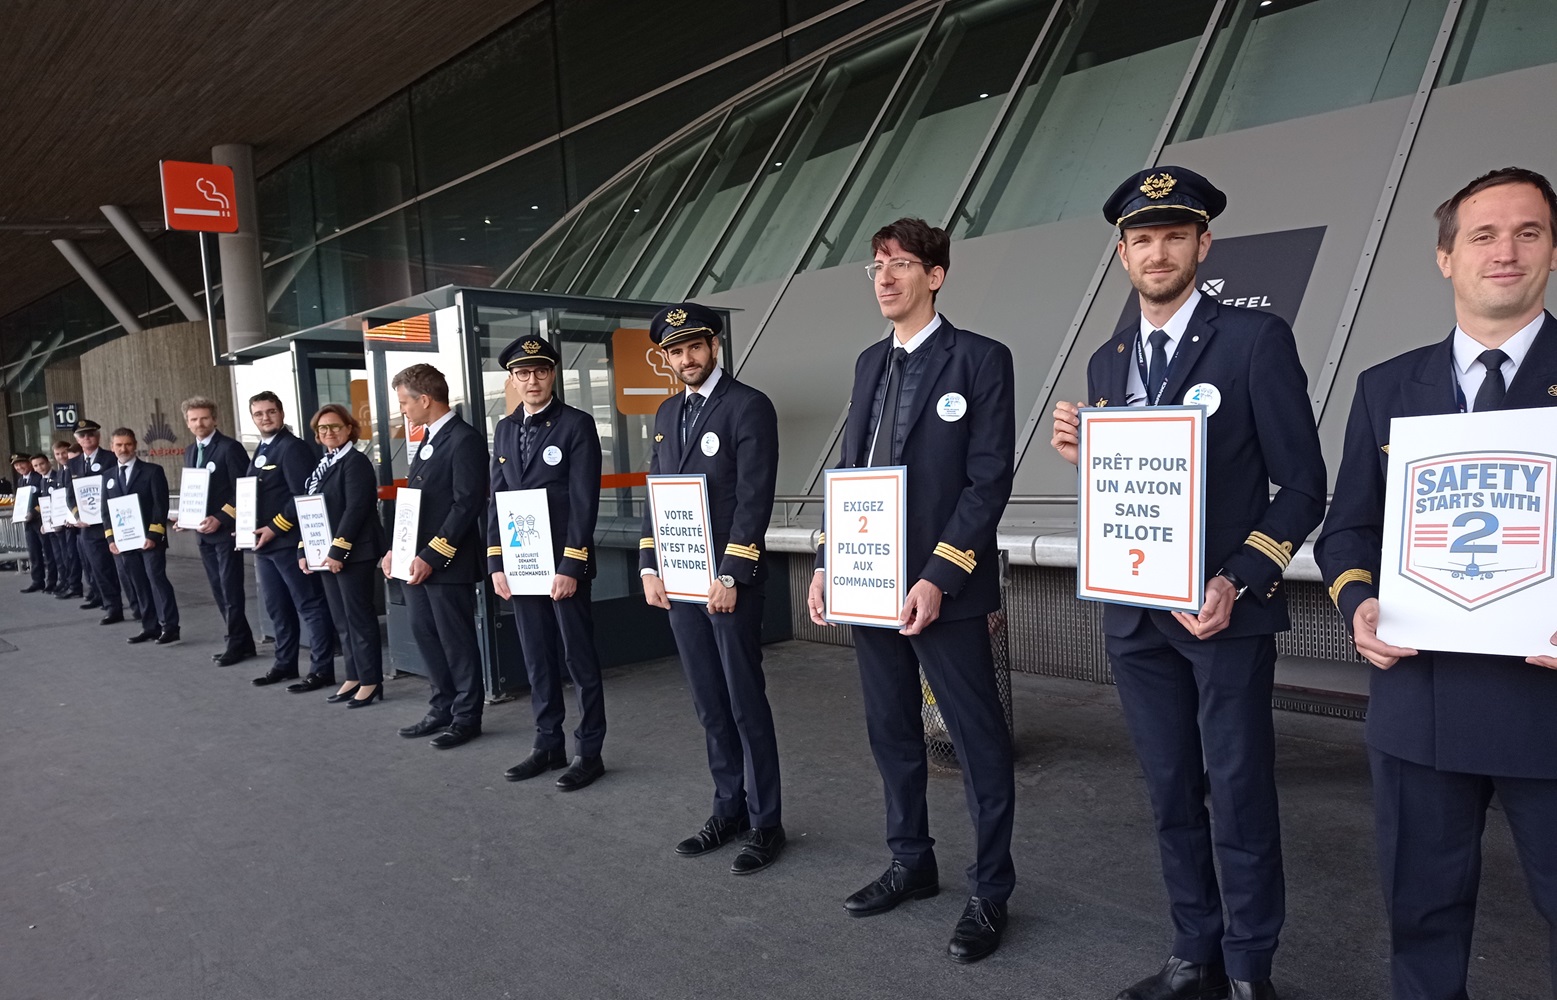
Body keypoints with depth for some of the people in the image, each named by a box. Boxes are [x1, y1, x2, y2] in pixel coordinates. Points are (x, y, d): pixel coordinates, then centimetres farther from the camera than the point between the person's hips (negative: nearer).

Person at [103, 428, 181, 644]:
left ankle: (170, 627, -6)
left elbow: (161, 505, -8)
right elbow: (106, 509, 14)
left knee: (157, 579, -9)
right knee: (140, 584, 7)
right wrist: (111, 538, 2)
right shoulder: (109, 477, 14)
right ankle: (150, 627, 12)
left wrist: (153, 535, -16)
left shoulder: (152, 471, -2)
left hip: (150, 538, -5)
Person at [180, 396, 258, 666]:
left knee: (231, 589, -4)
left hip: (226, 530, -8)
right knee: (219, 591, 10)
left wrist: (220, 519, -21)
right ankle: (240, 641, 17)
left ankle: (236, 644, 5)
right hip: (203, 532, 8)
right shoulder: (189, 453, 14)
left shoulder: (230, 448, -10)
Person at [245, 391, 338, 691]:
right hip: (264, 542, 9)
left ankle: (321, 670, -1)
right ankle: (285, 663, 28)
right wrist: (252, 529, 6)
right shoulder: (261, 450, 18)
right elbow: (254, 493, 21)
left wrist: (275, 528, -18)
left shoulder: (293, 447, -11)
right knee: (276, 607, 16)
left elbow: (303, 495, -19)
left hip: (289, 541, -9)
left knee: (310, 606, -4)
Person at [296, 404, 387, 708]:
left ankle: (371, 681, 4)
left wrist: (339, 550, -21)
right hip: (325, 553, 9)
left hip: (352, 553, -9)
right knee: (341, 620, 12)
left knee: (359, 617, -4)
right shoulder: (322, 465, 16)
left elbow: (356, 509, -18)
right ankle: (354, 677, 20)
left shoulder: (356, 461, -10)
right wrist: (304, 550, 10)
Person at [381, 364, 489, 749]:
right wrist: (395, 548, 10)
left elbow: (467, 504, -19)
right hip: (416, 559, 9)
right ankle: (442, 709, 27)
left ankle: (466, 717, 14)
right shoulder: (427, 439, 15)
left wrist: (432, 556, -20)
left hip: (447, 563, -9)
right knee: (425, 636, 14)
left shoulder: (465, 440, -14)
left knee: (456, 641, 2)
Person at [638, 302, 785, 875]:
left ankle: (764, 824, 13)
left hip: (729, 581, -6)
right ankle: (728, 811, 24)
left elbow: (754, 499, -13)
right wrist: (650, 568, 6)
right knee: (709, 705, 12)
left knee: (745, 703, 1)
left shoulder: (749, 407, -7)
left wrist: (730, 575, -17)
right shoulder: (667, 414, 14)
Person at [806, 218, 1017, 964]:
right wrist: (829, 564, 6)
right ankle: (911, 864, 33)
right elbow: (849, 471, 15)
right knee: (891, 732, 16)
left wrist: (937, 578, -18)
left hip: (941, 586, -6)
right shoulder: (870, 363, 14)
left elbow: (989, 481, -12)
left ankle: (990, 893, 18)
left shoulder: (981, 359, -6)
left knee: (978, 741, 4)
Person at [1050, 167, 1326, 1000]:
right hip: (1135, 615, 5)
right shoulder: (1107, 362, 11)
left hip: (1225, 611, -5)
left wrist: (1237, 585, -16)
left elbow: (1301, 486, -7)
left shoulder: (1255, 339, -5)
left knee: (1240, 798, 4)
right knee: (1172, 796, 14)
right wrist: (1081, 456, -8)